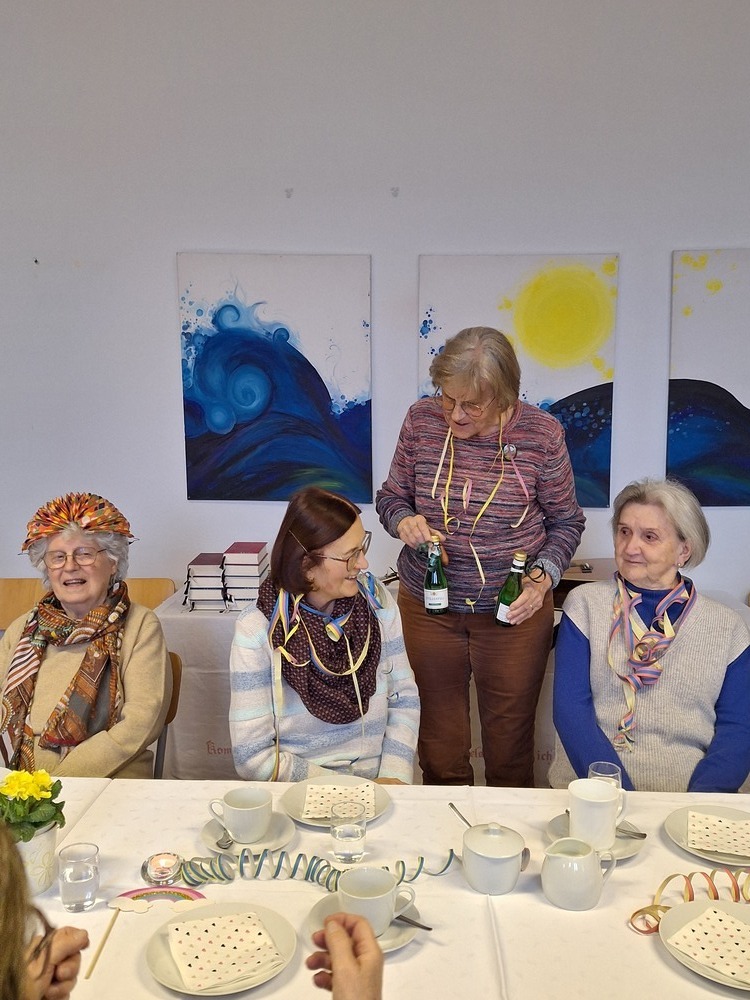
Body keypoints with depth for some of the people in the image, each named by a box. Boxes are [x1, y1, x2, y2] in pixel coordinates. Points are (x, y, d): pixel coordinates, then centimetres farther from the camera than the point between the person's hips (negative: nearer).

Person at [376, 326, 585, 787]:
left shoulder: (542, 433, -12)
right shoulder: (423, 419, -8)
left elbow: (566, 522, 0)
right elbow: (391, 496, 6)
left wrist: (543, 575, -16)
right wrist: (404, 520, -17)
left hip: (514, 610, -1)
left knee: (510, 737, 14)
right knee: (439, 735, 16)